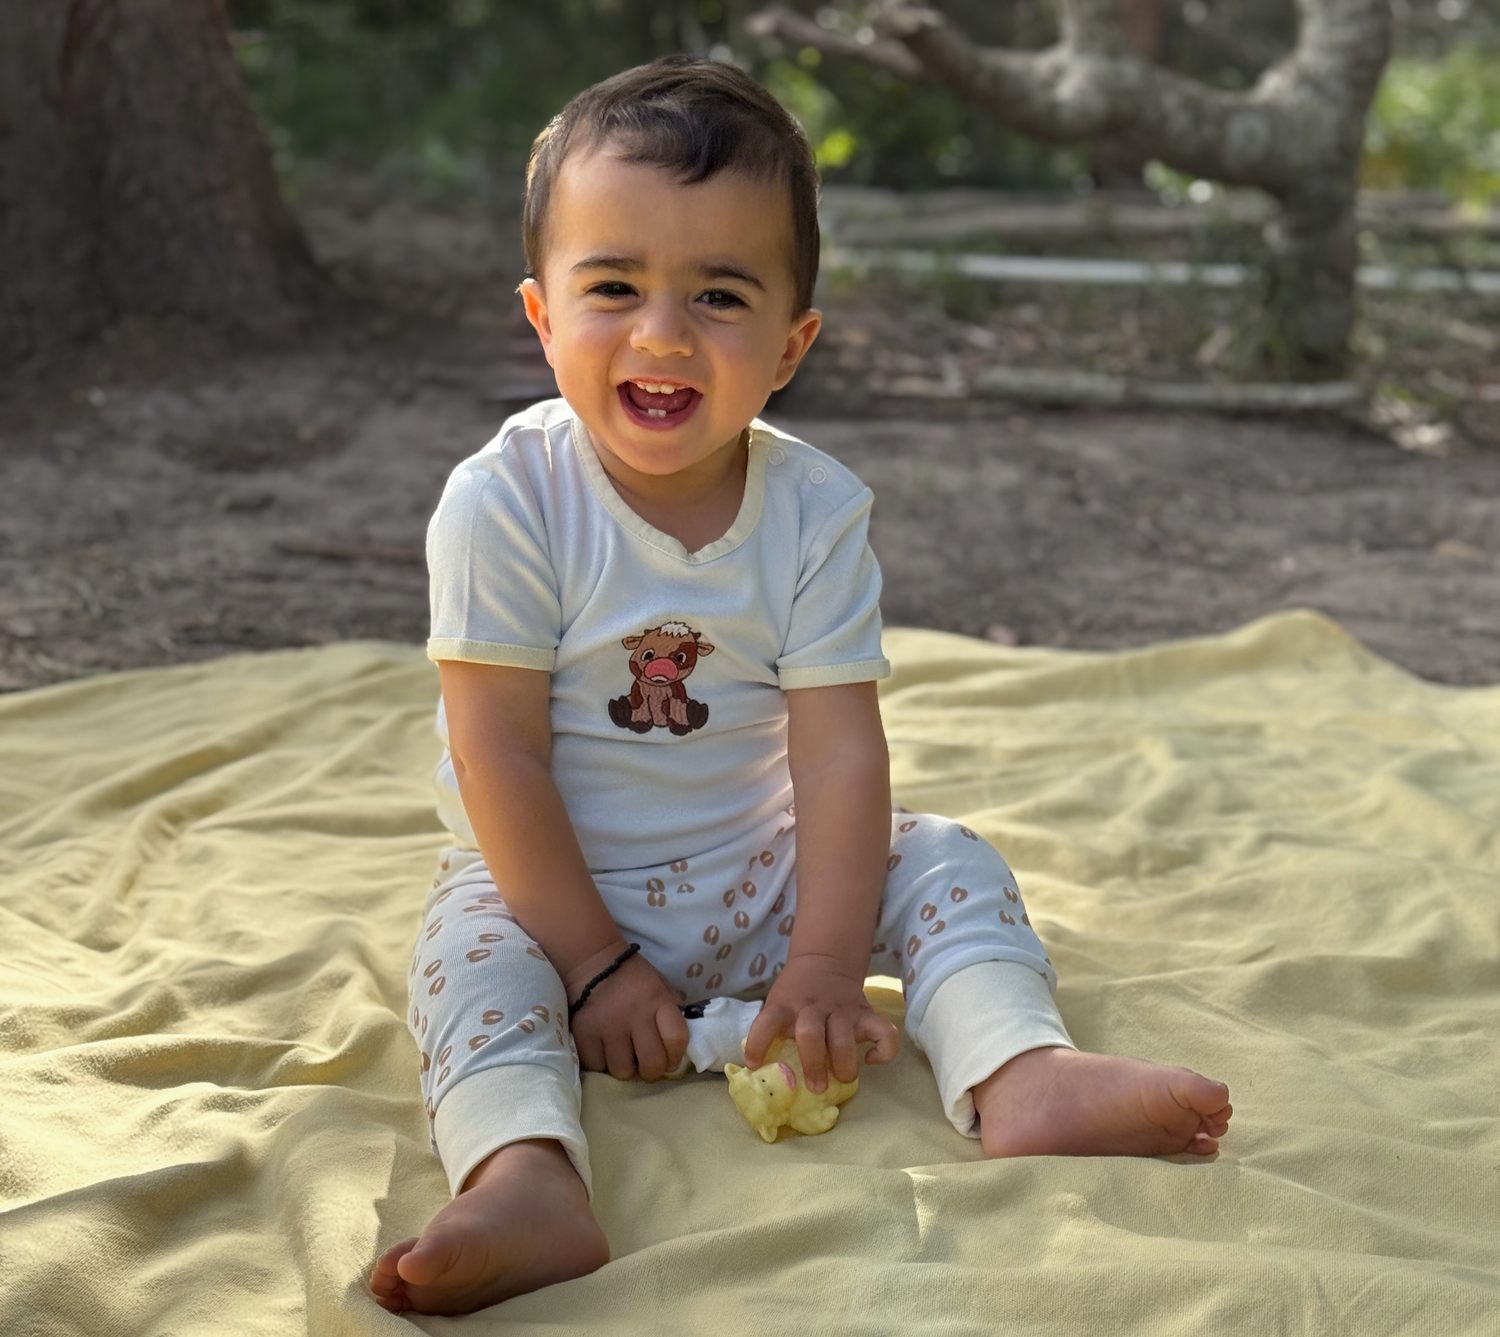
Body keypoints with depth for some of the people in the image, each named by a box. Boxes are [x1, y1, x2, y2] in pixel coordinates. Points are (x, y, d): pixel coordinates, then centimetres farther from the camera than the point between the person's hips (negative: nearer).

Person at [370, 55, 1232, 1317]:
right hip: (557, 883, -2)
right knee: (471, 950, -30)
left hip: (758, 874, 3)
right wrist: (593, 961, -20)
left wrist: (827, 960, -23)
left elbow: (839, 748, -14)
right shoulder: (507, 503, -17)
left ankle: (1022, 1077, -32)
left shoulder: (817, 510, -10)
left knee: (947, 864, -12)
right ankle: (526, 1186, -52)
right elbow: (498, 757, -17)